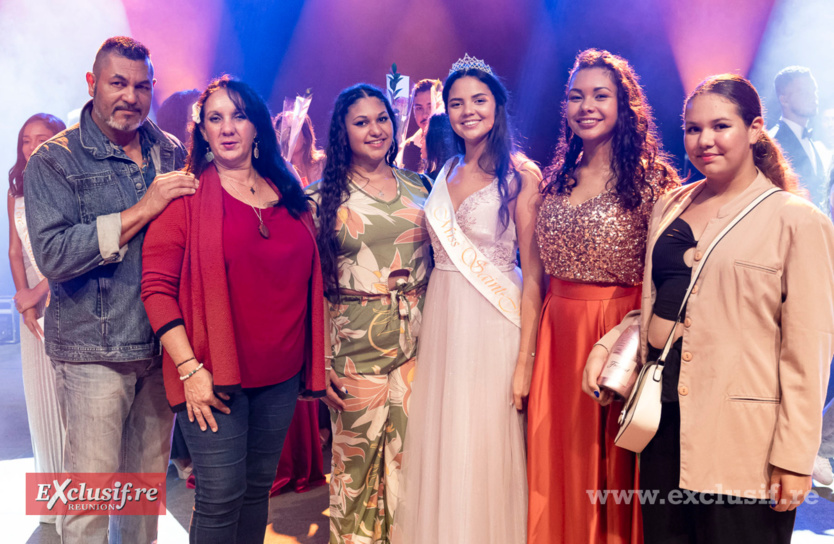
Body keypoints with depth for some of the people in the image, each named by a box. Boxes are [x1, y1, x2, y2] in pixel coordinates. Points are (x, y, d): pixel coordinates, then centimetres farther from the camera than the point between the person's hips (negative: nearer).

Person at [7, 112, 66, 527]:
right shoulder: (17, 191, 10)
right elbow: (15, 252, 10)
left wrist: (36, 293, -12)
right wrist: (26, 301, -1)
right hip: (34, 305, 5)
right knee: (41, 396, 10)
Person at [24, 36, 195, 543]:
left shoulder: (173, 153, 8)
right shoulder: (54, 160, -4)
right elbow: (52, 255, -17)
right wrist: (141, 210, -20)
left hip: (163, 344, 4)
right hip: (95, 352, -4)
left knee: (150, 476, 17)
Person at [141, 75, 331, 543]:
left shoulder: (289, 195, 10)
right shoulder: (187, 194, -4)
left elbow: (308, 281, 14)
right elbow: (157, 287, -9)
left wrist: (315, 362, 11)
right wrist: (190, 367, -16)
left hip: (281, 374, 5)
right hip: (214, 375, -4)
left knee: (258, 488, 15)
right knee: (221, 496, -1)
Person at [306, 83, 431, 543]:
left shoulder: (416, 186, 8)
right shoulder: (324, 196, -1)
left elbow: (434, 259, 13)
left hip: (417, 341, 3)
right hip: (355, 345, -2)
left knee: (411, 454, 8)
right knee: (355, 457, 8)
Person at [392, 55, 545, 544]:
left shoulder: (521, 175, -6)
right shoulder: (446, 174, 11)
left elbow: (533, 272, -10)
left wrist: (525, 360, -15)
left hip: (493, 323, -5)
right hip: (442, 321, 5)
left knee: (485, 451, 4)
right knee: (439, 447, 12)